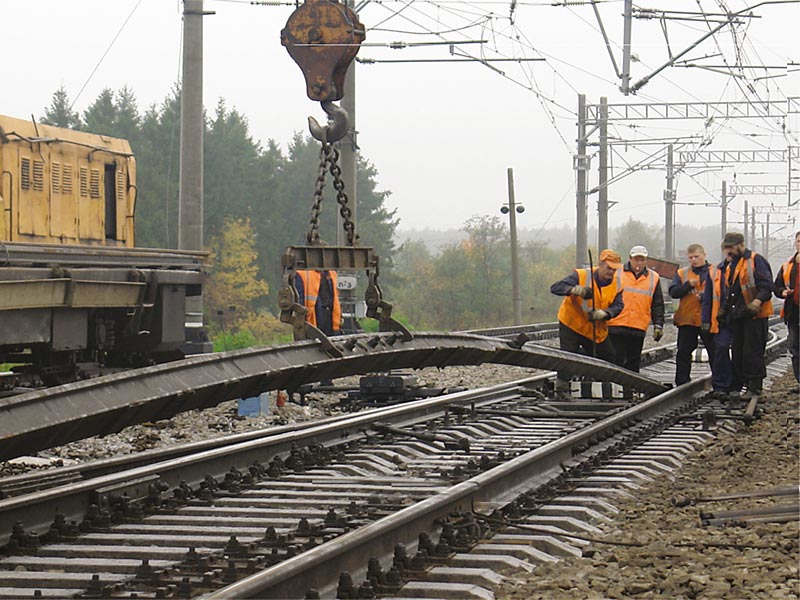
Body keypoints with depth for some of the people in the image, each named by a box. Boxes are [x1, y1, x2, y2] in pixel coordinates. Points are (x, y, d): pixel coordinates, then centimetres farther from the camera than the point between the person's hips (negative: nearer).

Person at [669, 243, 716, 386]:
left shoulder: (715, 272, 3)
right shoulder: (682, 273, 12)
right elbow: (673, 292, 1)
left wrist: (705, 297, -18)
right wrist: (688, 285, -13)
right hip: (686, 320, 3)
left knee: (715, 353, 1)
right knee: (683, 353, 4)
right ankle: (681, 385, 10)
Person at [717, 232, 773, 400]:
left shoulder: (755, 260, -7)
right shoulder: (729, 267, 19)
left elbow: (766, 286, -14)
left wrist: (757, 301, -27)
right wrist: (723, 310, 16)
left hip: (755, 315, -8)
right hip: (736, 316, 8)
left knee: (752, 352, -8)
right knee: (737, 352, 11)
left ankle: (754, 387, -4)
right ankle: (736, 385, 17)